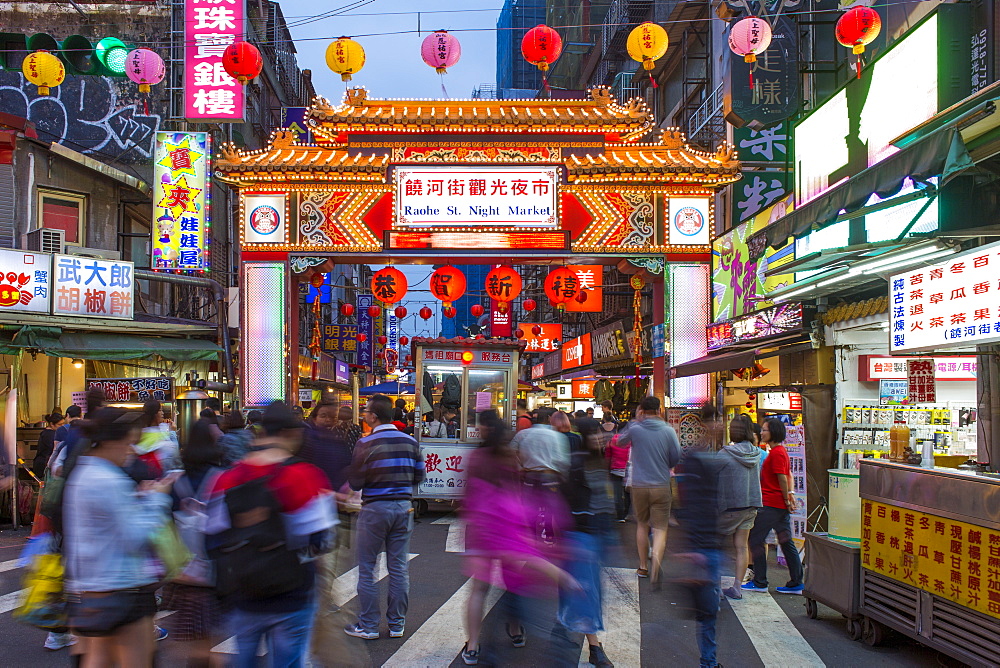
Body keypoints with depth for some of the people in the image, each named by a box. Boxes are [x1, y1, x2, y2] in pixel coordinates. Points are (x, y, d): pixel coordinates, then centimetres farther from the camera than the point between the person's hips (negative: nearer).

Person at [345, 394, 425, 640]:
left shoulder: (366, 444, -11)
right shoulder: (410, 442, 2)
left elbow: (355, 483, -8)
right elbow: (419, 477, 7)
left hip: (374, 509, -4)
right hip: (403, 507, 4)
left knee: (366, 568, 7)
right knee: (399, 568, 10)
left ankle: (368, 625, 11)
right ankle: (397, 624, 17)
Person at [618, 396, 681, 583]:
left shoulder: (635, 429, -6)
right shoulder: (668, 431, -6)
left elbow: (620, 441, 15)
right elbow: (677, 458, 2)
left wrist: (635, 420, 18)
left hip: (639, 486, 1)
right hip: (661, 486, -1)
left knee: (642, 525, 19)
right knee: (660, 529, 0)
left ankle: (643, 567, 27)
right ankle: (656, 564, -24)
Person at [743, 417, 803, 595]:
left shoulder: (776, 452, -15)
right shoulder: (780, 450, 16)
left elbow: (782, 478, -17)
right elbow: (788, 474, 19)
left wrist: (787, 500, -10)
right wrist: (790, 493, 8)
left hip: (771, 504, -10)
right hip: (780, 505, 10)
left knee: (755, 539, -2)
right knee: (786, 542, 11)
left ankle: (759, 582, 2)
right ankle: (796, 583, 14)